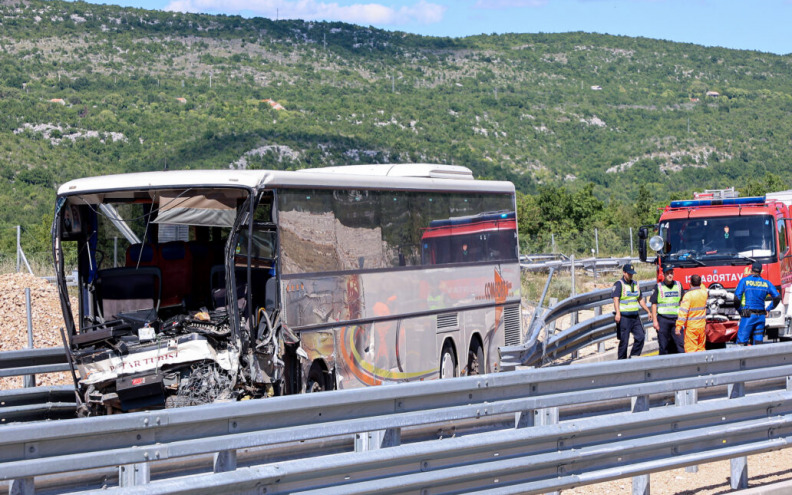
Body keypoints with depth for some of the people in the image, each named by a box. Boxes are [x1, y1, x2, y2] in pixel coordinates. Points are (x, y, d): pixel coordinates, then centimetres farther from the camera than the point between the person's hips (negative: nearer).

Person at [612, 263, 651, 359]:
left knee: (640, 336, -3)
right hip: (623, 317, -7)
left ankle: (633, 357, 10)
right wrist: (617, 313, -33)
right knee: (624, 340, -4)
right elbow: (616, 299, -18)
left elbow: (640, 300, 26)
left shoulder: (635, 284, 16)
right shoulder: (619, 284, -6)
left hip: (635, 316, 7)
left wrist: (648, 311, 23)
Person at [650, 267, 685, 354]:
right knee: (663, 344, 2)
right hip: (663, 319, -2)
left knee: (680, 342, -6)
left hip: (676, 318, 2)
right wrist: (654, 320, -5)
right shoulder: (658, 287, 2)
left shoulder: (678, 285, 11)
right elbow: (654, 304, 2)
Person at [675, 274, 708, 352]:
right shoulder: (704, 292, 1)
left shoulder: (688, 295, -16)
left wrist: (678, 327, -18)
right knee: (701, 348, 15)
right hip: (702, 326, 6)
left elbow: (683, 312, -19)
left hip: (691, 326, -6)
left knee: (690, 350, -4)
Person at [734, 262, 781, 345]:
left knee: (741, 342, -5)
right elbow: (777, 297, 8)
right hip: (761, 316, 4)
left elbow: (736, 298, -7)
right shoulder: (766, 283, 10)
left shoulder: (744, 281, 1)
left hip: (748, 316, -4)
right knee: (758, 342, 7)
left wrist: (740, 310, 7)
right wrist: (768, 309, 17)